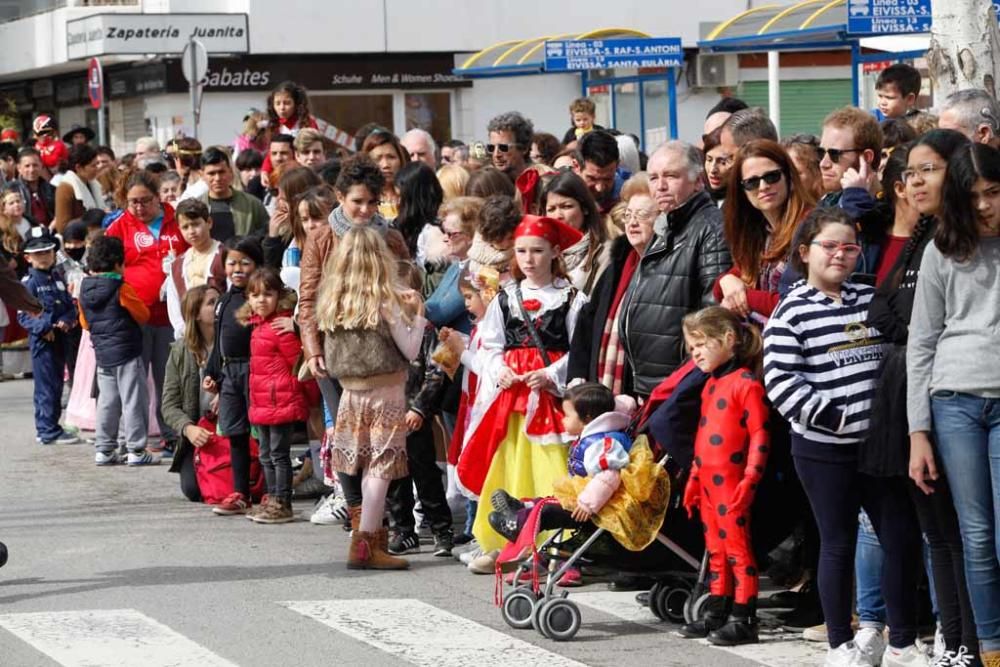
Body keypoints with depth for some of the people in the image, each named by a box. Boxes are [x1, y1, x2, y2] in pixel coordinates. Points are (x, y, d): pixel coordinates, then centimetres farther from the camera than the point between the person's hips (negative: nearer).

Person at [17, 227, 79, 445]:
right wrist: (43, 328, -21)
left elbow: (70, 305, 13)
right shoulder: (29, 283, -7)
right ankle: (49, 432, -2)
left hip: (59, 338, 7)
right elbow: (23, 315, -11)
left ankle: (44, 429, 22)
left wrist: (66, 321, -7)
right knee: (47, 386, -6)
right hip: (41, 339, -7)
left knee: (54, 384, 12)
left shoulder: (57, 277, 12)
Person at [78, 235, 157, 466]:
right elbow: (143, 315, -4)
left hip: (102, 353, 6)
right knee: (134, 401, -2)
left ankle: (104, 450, 12)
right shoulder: (121, 289, -13)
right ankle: (136, 450, -4)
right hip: (127, 352, -6)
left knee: (106, 402, 12)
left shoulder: (85, 289, 5)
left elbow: (85, 322, 14)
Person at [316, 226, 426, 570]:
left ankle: (370, 535, 18)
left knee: (359, 466, 13)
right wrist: (417, 315, 7)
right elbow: (410, 351, -8)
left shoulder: (332, 302, 1)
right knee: (380, 466, -4)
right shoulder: (385, 301, -11)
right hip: (385, 394, -5)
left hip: (351, 394, 5)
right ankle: (365, 545, -8)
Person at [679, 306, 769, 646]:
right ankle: (717, 612, 22)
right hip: (707, 481, 9)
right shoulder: (710, 386, 16)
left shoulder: (746, 383, -12)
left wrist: (750, 479, -20)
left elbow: (760, 435, -15)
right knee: (715, 549, 14)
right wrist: (694, 478, 21)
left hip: (731, 482, -9)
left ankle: (744, 619, -5)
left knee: (737, 548, -7)